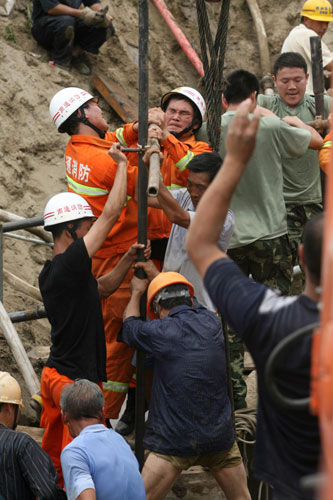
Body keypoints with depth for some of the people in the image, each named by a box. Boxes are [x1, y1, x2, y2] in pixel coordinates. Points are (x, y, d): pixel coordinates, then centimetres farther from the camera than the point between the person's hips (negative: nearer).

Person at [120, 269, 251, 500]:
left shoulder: (160, 332, -9)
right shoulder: (211, 322, 3)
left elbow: (130, 328, 14)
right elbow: (191, 304, 26)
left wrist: (137, 292, 32)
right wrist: (157, 275, 39)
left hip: (175, 441, -4)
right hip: (220, 435, 4)